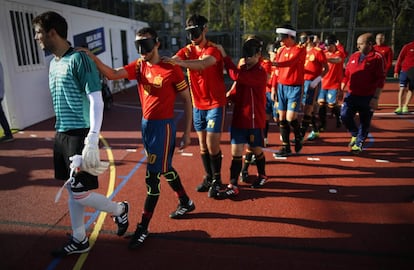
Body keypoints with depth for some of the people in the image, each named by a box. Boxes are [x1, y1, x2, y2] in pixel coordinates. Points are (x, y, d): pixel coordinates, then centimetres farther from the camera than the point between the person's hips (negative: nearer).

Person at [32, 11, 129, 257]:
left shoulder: (79, 59, -13)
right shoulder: (53, 63, 13)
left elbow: (97, 101, -18)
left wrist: (92, 140, -24)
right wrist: (60, 131, 21)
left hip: (80, 135, -8)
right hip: (62, 134, 8)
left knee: (80, 194, -5)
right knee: (72, 190, 13)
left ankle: (120, 210, 21)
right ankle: (79, 240, 27)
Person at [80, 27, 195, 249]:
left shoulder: (171, 69, -12)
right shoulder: (138, 66, 4)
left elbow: (187, 100, -8)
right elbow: (113, 74, -10)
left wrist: (187, 132, -9)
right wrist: (94, 59, -29)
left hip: (163, 126, -7)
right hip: (146, 124, 7)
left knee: (152, 176, -2)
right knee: (165, 169, 20)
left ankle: (143, 227, 11)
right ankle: (186, 203, 42)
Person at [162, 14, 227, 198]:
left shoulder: (213, 50, -14)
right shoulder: (187, 51, 4)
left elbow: (202, 64, -36)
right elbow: (171, 61, -14)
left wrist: (179, 62, -50)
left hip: (215, 104, -5)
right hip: (198, 105, 5)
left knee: (212, 146, -3)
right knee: (203, 146, 12)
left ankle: (217, 180, 17)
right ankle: (208, 178, 29)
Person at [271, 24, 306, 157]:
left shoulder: (300, 49, -8)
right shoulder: (281, 50, 10)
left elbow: (291, 62, -26)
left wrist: (276, 63, -40)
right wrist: (273, 87, 10)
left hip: (294, 87, -5)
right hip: (281, 86, 6)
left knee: (290, 118, -10)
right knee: (282, 118, 4)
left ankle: (298, 139, 20)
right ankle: (286, 147, 14)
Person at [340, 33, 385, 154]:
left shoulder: (377, 58, -6)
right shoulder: (353, 56, 9)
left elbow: (380, 80, -9)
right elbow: (346, 75, 16)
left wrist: (375, 98, -14)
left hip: (367, 98, -4)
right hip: (351, 95, 4)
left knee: (365, 122, 5)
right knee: (344, 115, -9)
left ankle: (358, 143, 23)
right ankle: (355, 134, 18)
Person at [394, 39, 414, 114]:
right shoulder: (408, 47, 0)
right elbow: (400, 59, -1)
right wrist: (396, 71, -6)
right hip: (404, 70, -2)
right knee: (402, 89, -7)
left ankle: (405, 106, 12)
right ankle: (400, 107, -7)